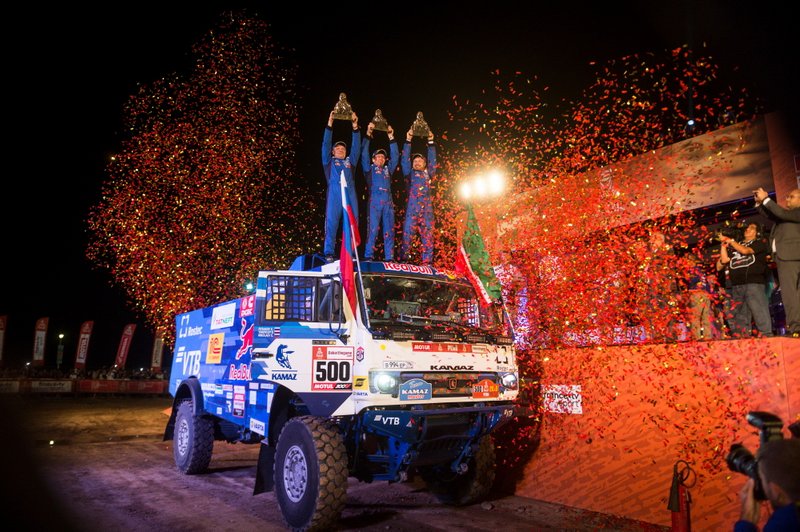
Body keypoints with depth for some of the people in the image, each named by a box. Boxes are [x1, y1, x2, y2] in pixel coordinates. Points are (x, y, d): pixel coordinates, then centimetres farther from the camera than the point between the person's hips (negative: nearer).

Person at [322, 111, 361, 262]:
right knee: (331, 224, -10)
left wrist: (355, 127, 9)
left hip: (350, 194, 3)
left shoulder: (350, 161, 26)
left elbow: (356, 146, 19)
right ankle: (329, 254, -13)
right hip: (335, 194, -3)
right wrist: (330, 124, 3)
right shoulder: (329, 161, 20)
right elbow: (326, 144, 11)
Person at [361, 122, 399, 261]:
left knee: (389, 229, -1)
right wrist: (368, 135, 2)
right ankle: (369, 256, -12)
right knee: (373, 228, -11)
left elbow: (395, 156, 22)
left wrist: (391, 138, 17)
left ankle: (389, 257, -1)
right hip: (375, 201, -4)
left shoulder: (388, 169, 25)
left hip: (388, 202, 4)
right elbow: (364, 153, 7)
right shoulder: (369, 169, 15)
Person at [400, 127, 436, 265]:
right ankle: (404, 259, -8)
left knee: (428, 235, -2)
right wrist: (408, 141, 6)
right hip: (412, 208, -2)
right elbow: (405, 159, 10)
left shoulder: (428, 174, 22)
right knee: (407, 233, -9)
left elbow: (432, 160, 18)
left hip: (427, 208, 2)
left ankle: (427, 261, -2)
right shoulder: (410, 173, 17)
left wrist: (430, 142, 15)